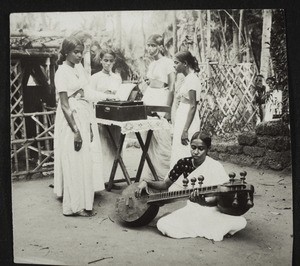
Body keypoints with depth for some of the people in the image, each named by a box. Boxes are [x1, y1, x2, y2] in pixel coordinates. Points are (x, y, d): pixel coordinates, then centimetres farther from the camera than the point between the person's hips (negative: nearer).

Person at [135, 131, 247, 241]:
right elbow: (165, 184, 11)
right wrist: (146, 182, -5)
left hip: (212, 209, -3)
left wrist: (202, 202, -36)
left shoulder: (215, 167, -10)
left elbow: (218, 199, -15)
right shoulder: (184, 163, 1)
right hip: (192, 209, 3)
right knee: (162, 225, -23)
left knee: (240, 222, -31)